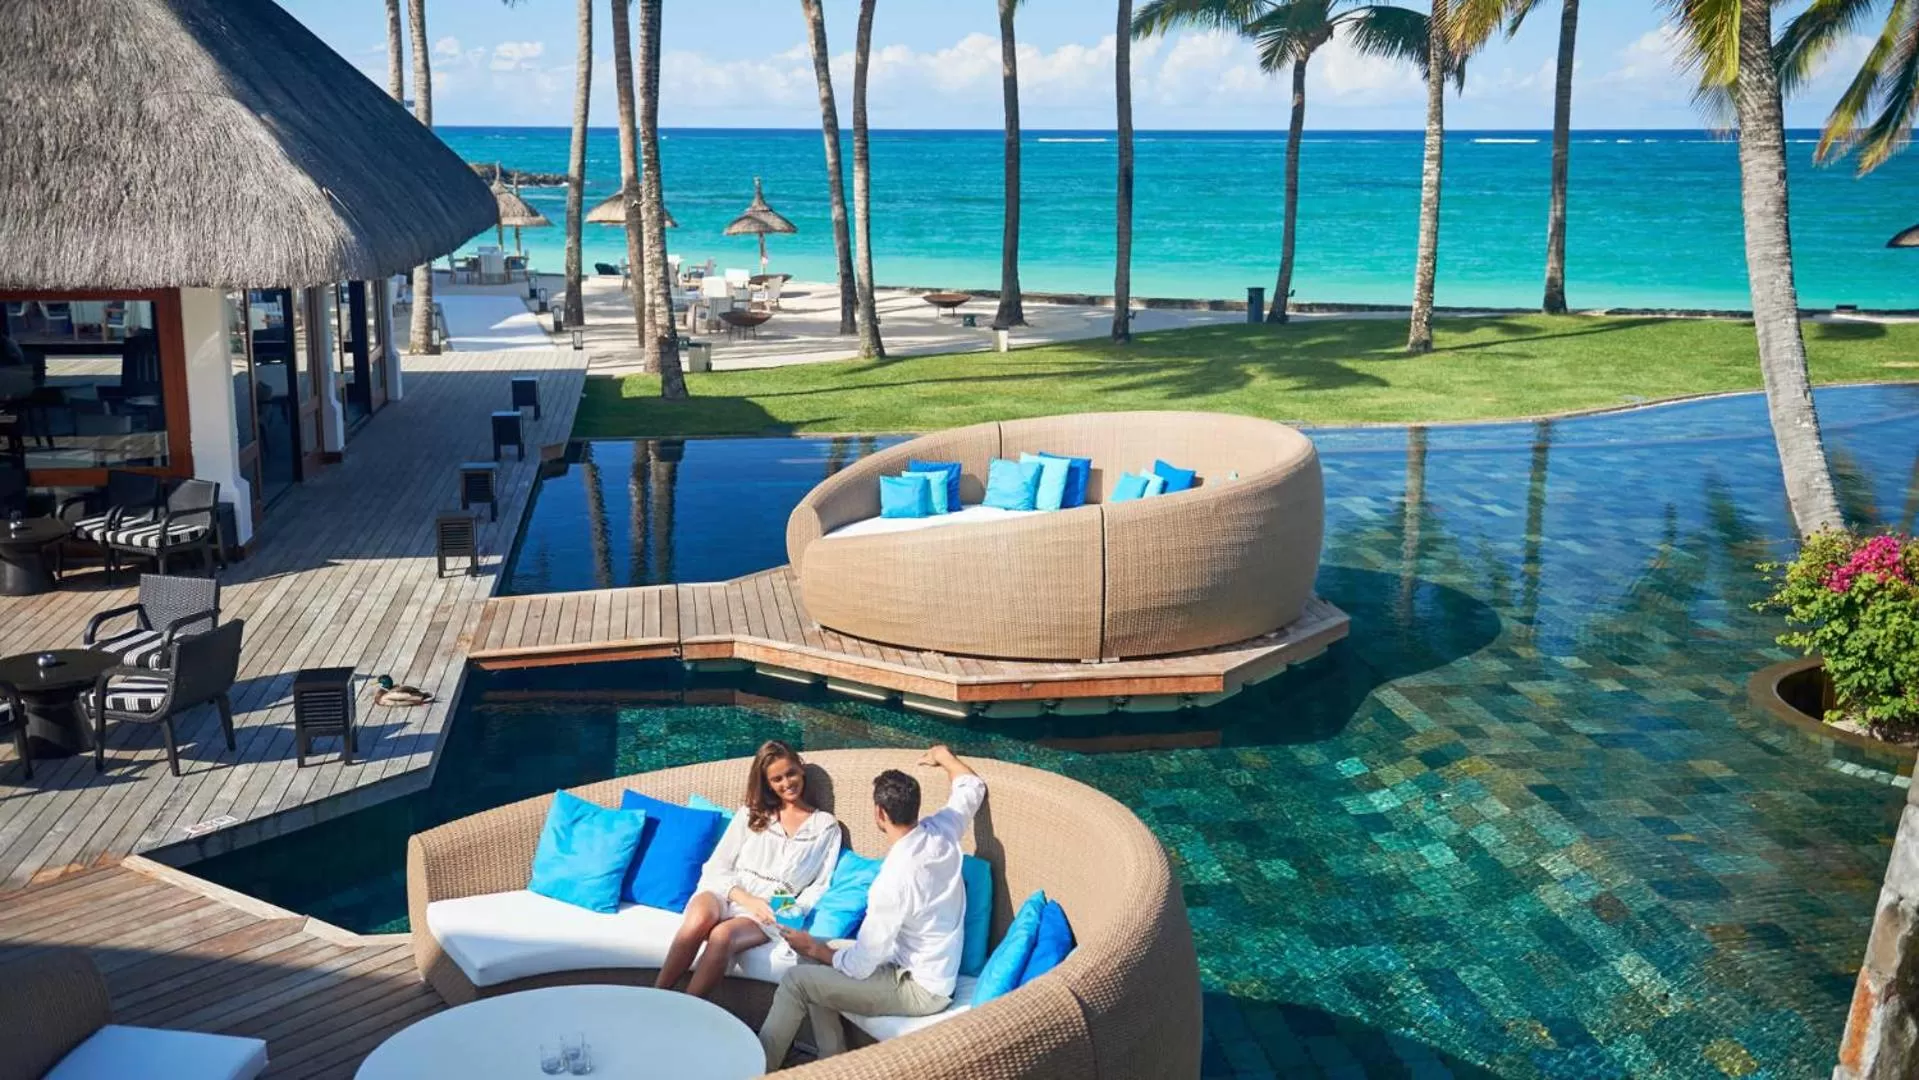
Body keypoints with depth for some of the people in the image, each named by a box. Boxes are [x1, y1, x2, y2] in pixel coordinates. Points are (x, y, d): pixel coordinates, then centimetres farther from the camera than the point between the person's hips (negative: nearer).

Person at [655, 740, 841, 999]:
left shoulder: (826, 825, 14)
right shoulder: (749, 814, 18)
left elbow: (820, 885, 9)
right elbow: (716, 868, 9)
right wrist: (747, 899, -10)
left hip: (769, 912, -1)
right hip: (726, 892, 1)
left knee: (724, 935, -36)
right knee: (700, 919, -36)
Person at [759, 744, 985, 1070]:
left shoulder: (894, 879, -31)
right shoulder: (943, 831, -10)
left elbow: (860, 966, -22)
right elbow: (974, 787, 14)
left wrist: (814, 948, -5)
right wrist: (943, 755, 30)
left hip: (920, 988, -9)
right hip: (936, 967, 9)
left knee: (797, 980, -8)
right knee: (815, 964, 13)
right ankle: (831, 1059, 18)